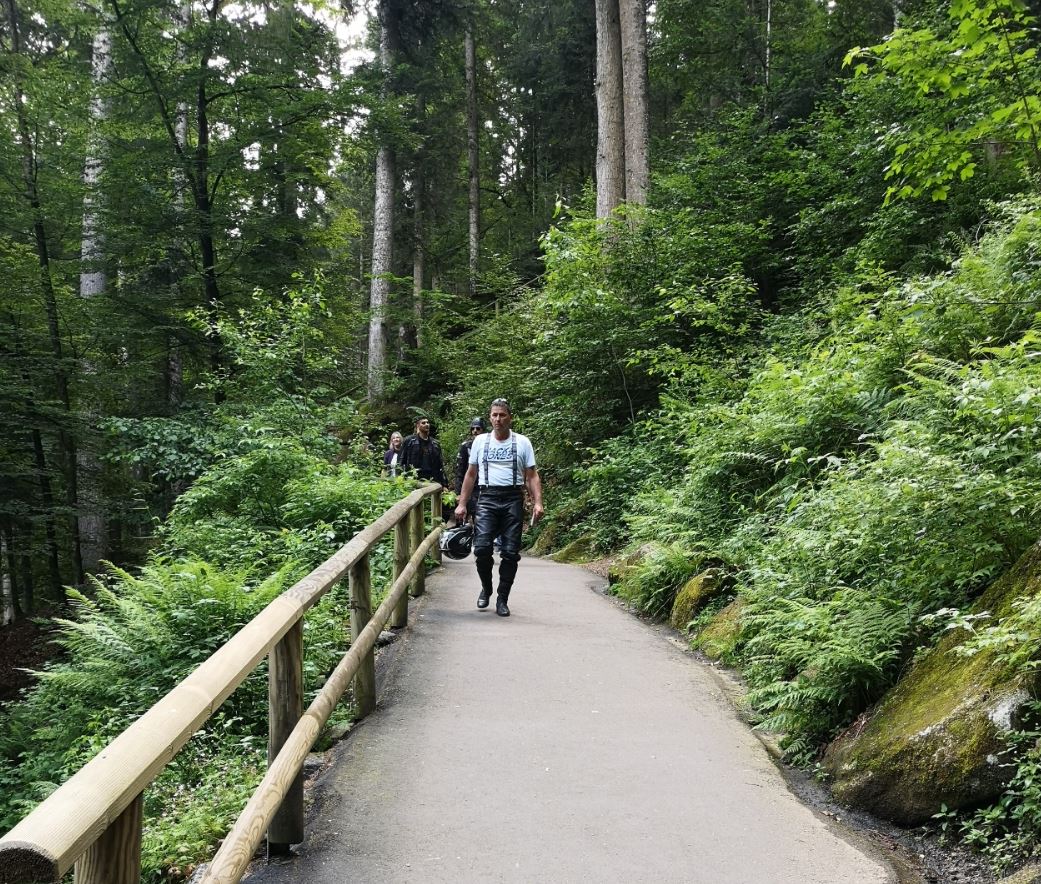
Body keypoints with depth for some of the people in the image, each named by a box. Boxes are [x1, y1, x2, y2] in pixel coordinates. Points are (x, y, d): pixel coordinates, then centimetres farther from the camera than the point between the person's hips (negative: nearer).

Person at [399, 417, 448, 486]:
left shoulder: (435, 443, 16)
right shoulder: (409, 441, 5)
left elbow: (440, 465, 17)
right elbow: (401, 461, 4)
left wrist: (444, 484, 10)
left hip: (432, 481, 4)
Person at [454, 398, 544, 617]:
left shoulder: (522, 442, 7)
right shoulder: (480, 441, 12)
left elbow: (532, 476, 6)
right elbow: (471, 474, 16)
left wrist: (537, 503, -7)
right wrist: (462, 504, 11)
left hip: (513, 500, 0)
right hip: (487, 498, 0)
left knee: (510, 552, -2)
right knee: (482, 547, -13)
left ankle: (502, 599, 11)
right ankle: (486, 588, 13)